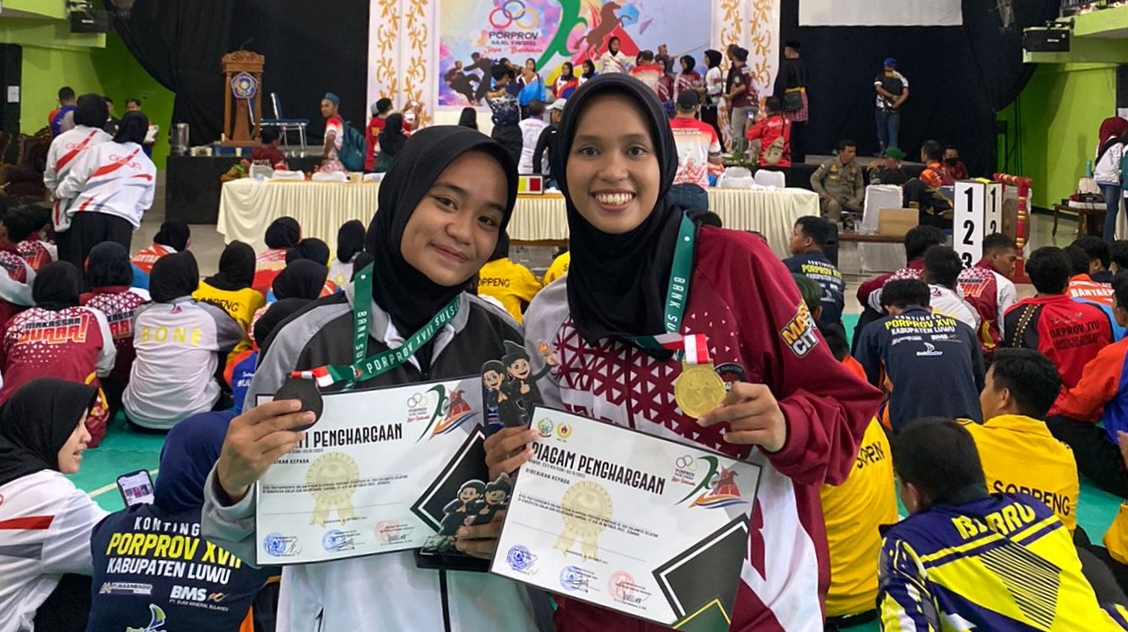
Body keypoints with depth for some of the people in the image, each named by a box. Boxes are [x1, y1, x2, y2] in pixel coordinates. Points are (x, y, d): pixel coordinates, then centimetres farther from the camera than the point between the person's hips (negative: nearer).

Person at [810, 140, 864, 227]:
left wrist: (859, 199, -4)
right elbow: (814, 179, 0)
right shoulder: (830, 164, -3)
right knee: (834, 204, -40)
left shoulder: (856, 167, 8)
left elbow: (859, 186, 17)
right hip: (831, 198, -3)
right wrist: (824, 194, -10)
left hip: (848, 199, 3)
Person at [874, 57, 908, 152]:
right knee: (893, 133, 0)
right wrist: (896, 104, -6)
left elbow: (878, 88, -14)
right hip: (895, 109, 1)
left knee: (882, 131, 12)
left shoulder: (881, 76, 3)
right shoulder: (901, 78, 7)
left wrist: (891, 96, -10)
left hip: (882, 108, -1)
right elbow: (905, 93, -4)